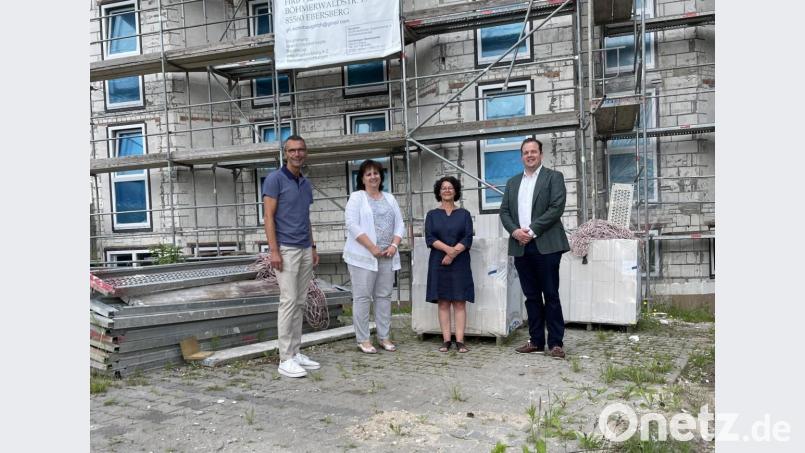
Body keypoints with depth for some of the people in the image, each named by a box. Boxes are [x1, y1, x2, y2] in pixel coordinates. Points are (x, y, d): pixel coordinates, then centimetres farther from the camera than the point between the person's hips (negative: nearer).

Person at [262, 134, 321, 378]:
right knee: (288, 301, -9)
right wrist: (273, 250, -17)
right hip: (286, 249, -7)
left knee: (300, 303, 8)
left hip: (305, 250, 7)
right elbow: (268, 216, -10)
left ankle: (296, 352, 16)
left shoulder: (306, 183, 16)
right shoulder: (275, 179, -5)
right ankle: (285, 359, -3)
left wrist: (313, 247, 16)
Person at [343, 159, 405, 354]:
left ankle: (384, 336, 17)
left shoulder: (390, 198, 17)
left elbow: (399, 224, 13)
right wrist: (372, 247, -16)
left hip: (387, 256, 5)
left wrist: (394, 245, -4)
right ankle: (363, 340, 5)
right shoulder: (356, 197, 1)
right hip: (363, 256, -5)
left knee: (384, 296, 8)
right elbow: (352, 225, -11)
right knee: (362, 297, -2)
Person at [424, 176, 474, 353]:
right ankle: (446, 340, 5)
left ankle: (460, 341, -1)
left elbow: (468, 238, -2)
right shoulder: (432, 215, 10)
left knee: (459, 302, -2)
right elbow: (429, 238, -3)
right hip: (438, 264, 1)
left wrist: (453, 254, -14)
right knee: (443, 302, 1)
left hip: (459, 264, -1)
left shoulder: (464, 214, 9)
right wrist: (448, 248, -18)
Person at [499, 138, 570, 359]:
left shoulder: (553, 177, 3)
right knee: (531, 296, 9)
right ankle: (536, 341, 16)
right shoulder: (512, 182, 18)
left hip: (546, 245, -5)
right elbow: (504, 211, 13)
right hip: (521, 247, 5)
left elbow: (557, 207, -9)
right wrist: (515, 231, -6)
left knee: (551, 295, -2)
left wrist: (531, 231, -13)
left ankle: (556, 343, 5)